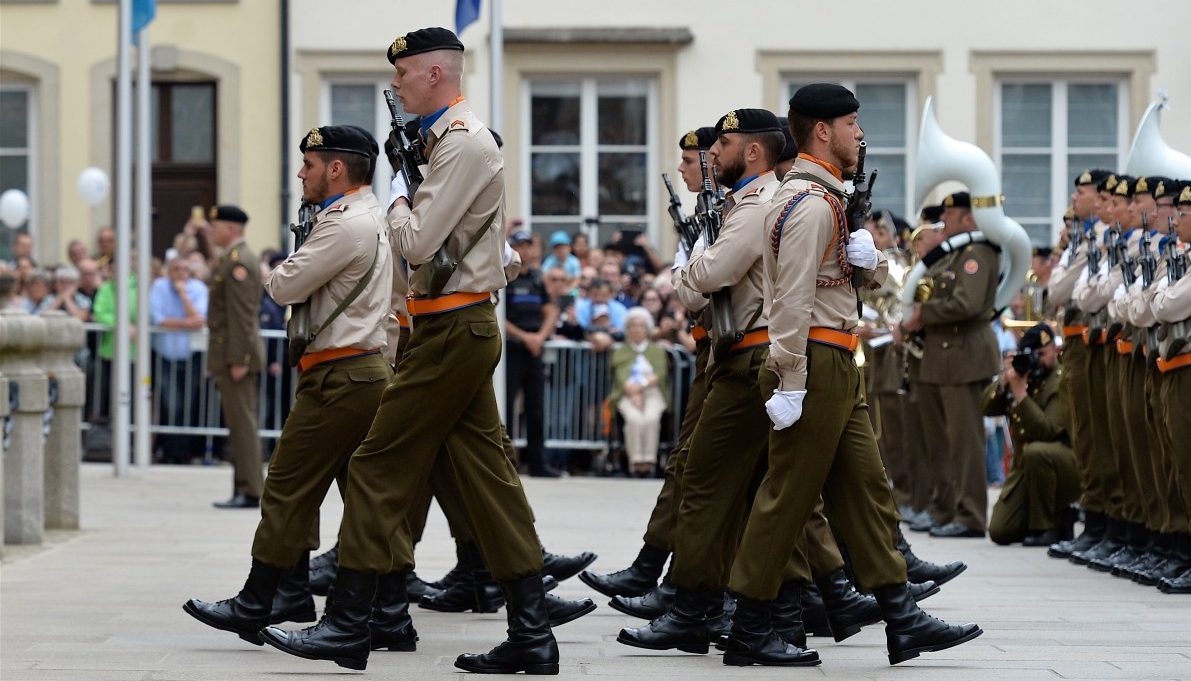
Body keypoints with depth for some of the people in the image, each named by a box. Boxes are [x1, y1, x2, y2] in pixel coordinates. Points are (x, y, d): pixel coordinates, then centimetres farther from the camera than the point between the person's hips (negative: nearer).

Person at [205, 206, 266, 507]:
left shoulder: (238, 262, -15)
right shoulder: (235, 258, 18)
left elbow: (242, 315, -20)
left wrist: (238, 360, -21)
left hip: (235, 354, -10)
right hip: (236, 355, 10)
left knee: (242, 422, -8)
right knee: (242, 422, 10)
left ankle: (249, 491, -8)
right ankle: (246, 489, 12)